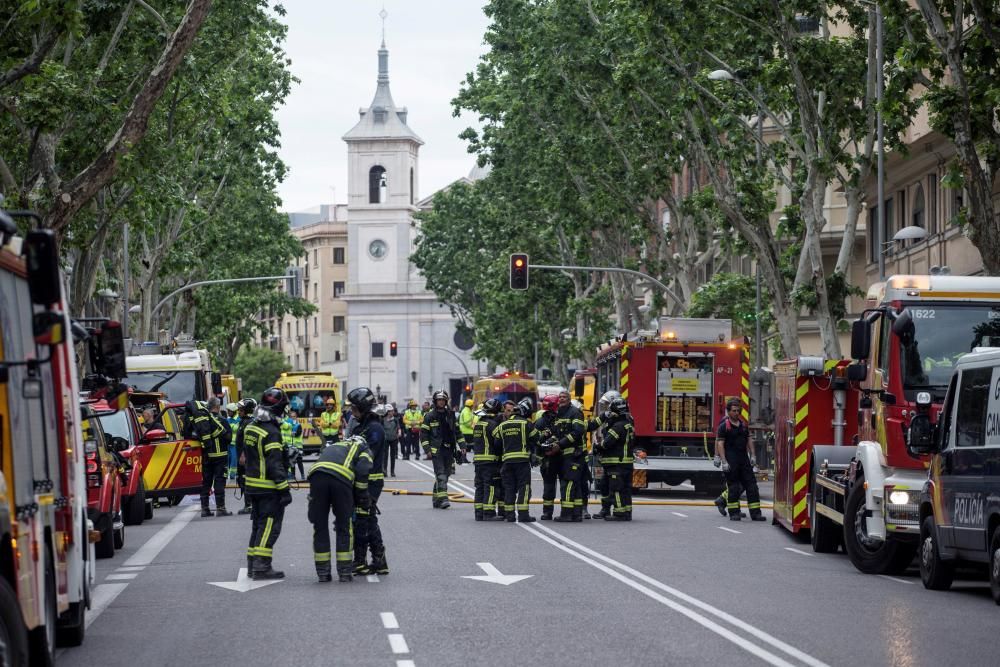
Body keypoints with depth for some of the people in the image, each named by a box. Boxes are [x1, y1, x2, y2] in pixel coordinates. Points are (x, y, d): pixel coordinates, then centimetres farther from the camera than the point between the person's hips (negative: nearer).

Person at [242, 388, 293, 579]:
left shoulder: (250, 428, 8)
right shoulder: (272, 432, -19)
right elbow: (275, 465, -22)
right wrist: (284, 490, -19)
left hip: (252, 484, 9)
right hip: (269, 489, -9)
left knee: (258, 524, 16)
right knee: (269, 526, -5)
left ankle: (253, 564, 19)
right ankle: (261, 566, -9)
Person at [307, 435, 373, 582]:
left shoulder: (331, 447, 41)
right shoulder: (363, 449, 27)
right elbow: (362, 471, 6)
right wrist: (364, 499, 14)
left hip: (316, 475, 3)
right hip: (342, 477, -3)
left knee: (320, 526, 13)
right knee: (344, 527, 11)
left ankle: (323, 572, 16)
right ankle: (344, 573, 13)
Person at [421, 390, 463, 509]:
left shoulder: (450, 415, 13)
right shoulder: (430, 416, -1)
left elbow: (457, 431, 20)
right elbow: (423, 433, -2)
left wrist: (462, 446, 12)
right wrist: (427, 449, -11)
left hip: (449, 450, 5)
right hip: (436, 450, -5)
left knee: (446, 474, 8)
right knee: (440, 475, -14)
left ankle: (436, 499, 17)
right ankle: (443, 499, -22)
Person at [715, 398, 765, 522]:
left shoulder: (743, 425, 14)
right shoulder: (724, 426, -5)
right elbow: (720, 444, -10)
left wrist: (752, 456, 9)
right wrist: (723, 462, -16)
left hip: (744, 459, 6)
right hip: (731, 461, -6)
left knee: (751, 485, 1)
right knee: (733, 487, -2)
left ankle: (755, 512, 2)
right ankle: (734, 513, 4)